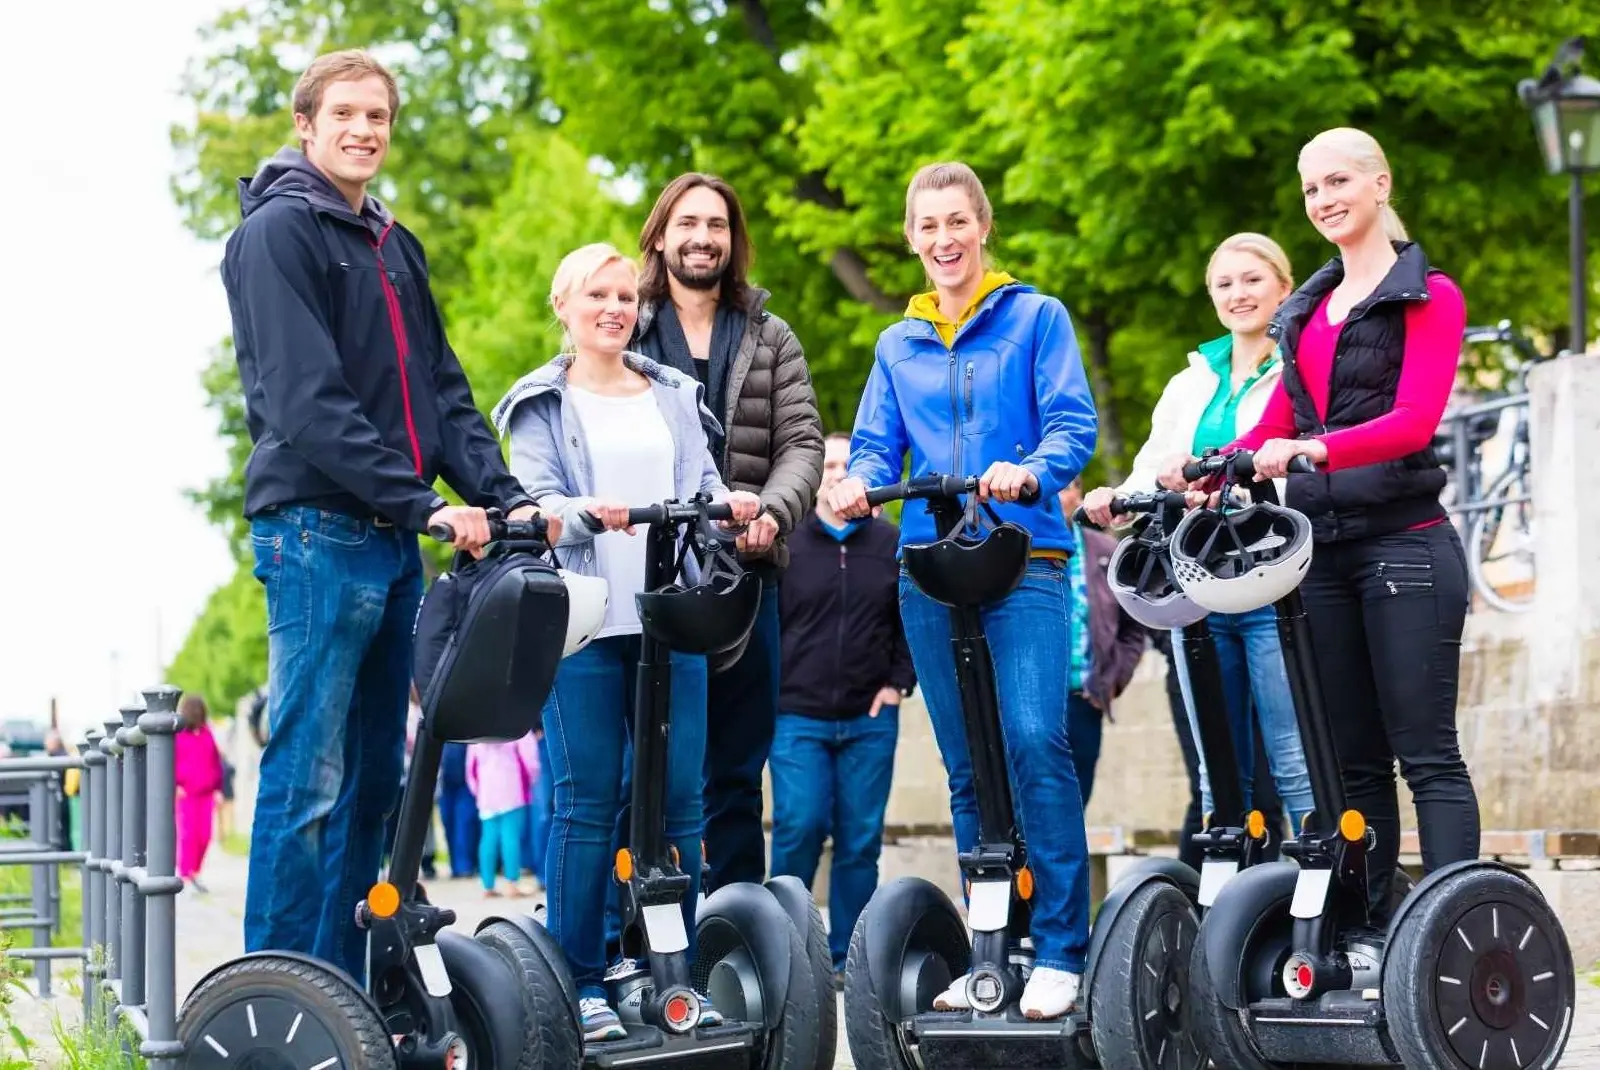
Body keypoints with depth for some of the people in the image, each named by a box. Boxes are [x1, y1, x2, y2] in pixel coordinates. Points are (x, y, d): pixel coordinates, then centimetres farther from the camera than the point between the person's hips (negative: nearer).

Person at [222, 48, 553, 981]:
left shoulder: (395, 247, 19)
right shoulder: (278, 231, -6)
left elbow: (444, 388, 17)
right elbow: (305, 398, -16)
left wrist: (505, 498, 2)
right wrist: (424, 503, -20)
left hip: (395, 539, 8)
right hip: (317, 529, -8)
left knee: (373, 777, 9)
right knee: (308, 778, -9)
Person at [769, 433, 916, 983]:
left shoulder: (893, 544, 9)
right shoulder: (784, 544, 4)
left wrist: (899, 682, 6)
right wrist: (769, 692, 1)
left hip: (870, 719, 2)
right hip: (798, 716, -2)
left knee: (861, 839, 2)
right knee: (799, 829, -12)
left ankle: (846, 955, 9)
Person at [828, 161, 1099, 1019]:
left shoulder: (1037, 319, 6)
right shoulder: (897, 346, 18)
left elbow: (1073, 423, -3)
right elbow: (878, 445, 14)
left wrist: (1031, 472, -24)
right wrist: (858, 484, -9)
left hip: (1024, 558, -4)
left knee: (1034, 741, -18)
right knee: (965, 765, 6)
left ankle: (1061, 949, -15)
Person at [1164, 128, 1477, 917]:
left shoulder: (1428, 296, -1)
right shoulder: (1308, 311, 19)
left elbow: (1415, 421, -15)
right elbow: (1276, 427, 15)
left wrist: (1313, 449, -30)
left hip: (1404, 544, -6)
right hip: (1323, 548, 6)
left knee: (1427, 756, -8)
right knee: (1352, 759, 6)